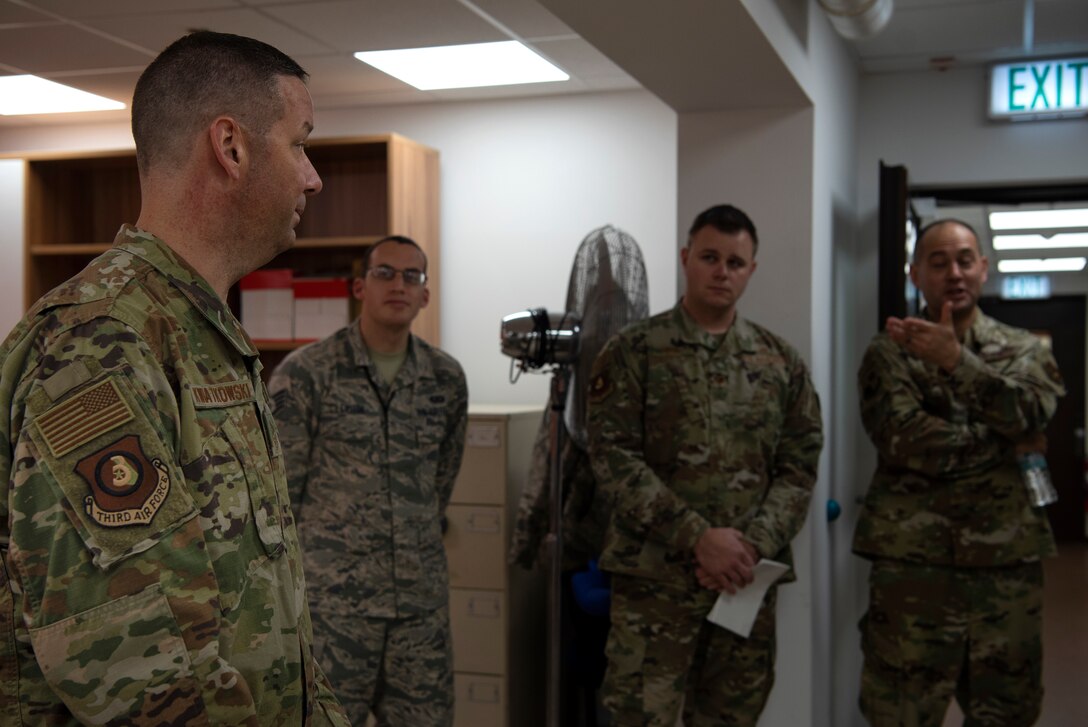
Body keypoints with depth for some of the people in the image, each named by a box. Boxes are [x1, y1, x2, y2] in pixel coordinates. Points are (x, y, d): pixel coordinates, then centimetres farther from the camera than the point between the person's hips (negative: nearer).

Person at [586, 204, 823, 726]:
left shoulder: (781, 362, 9)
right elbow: (614, 459, -9)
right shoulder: (632, 352, -2)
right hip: (653, 577, -3)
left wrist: (753, 544, -10)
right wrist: (697, 537, -17)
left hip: (746, 579, 4)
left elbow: (800, 465, 6)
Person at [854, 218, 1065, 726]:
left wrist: (955, 359, -20)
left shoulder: (1022, 350, 11)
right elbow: (905, 441, -13)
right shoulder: (889, 352, 3)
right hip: (912, 563, -3)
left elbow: (1031, 413, -11)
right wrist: (1006, 443, -6)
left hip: (1009, 562, 3)